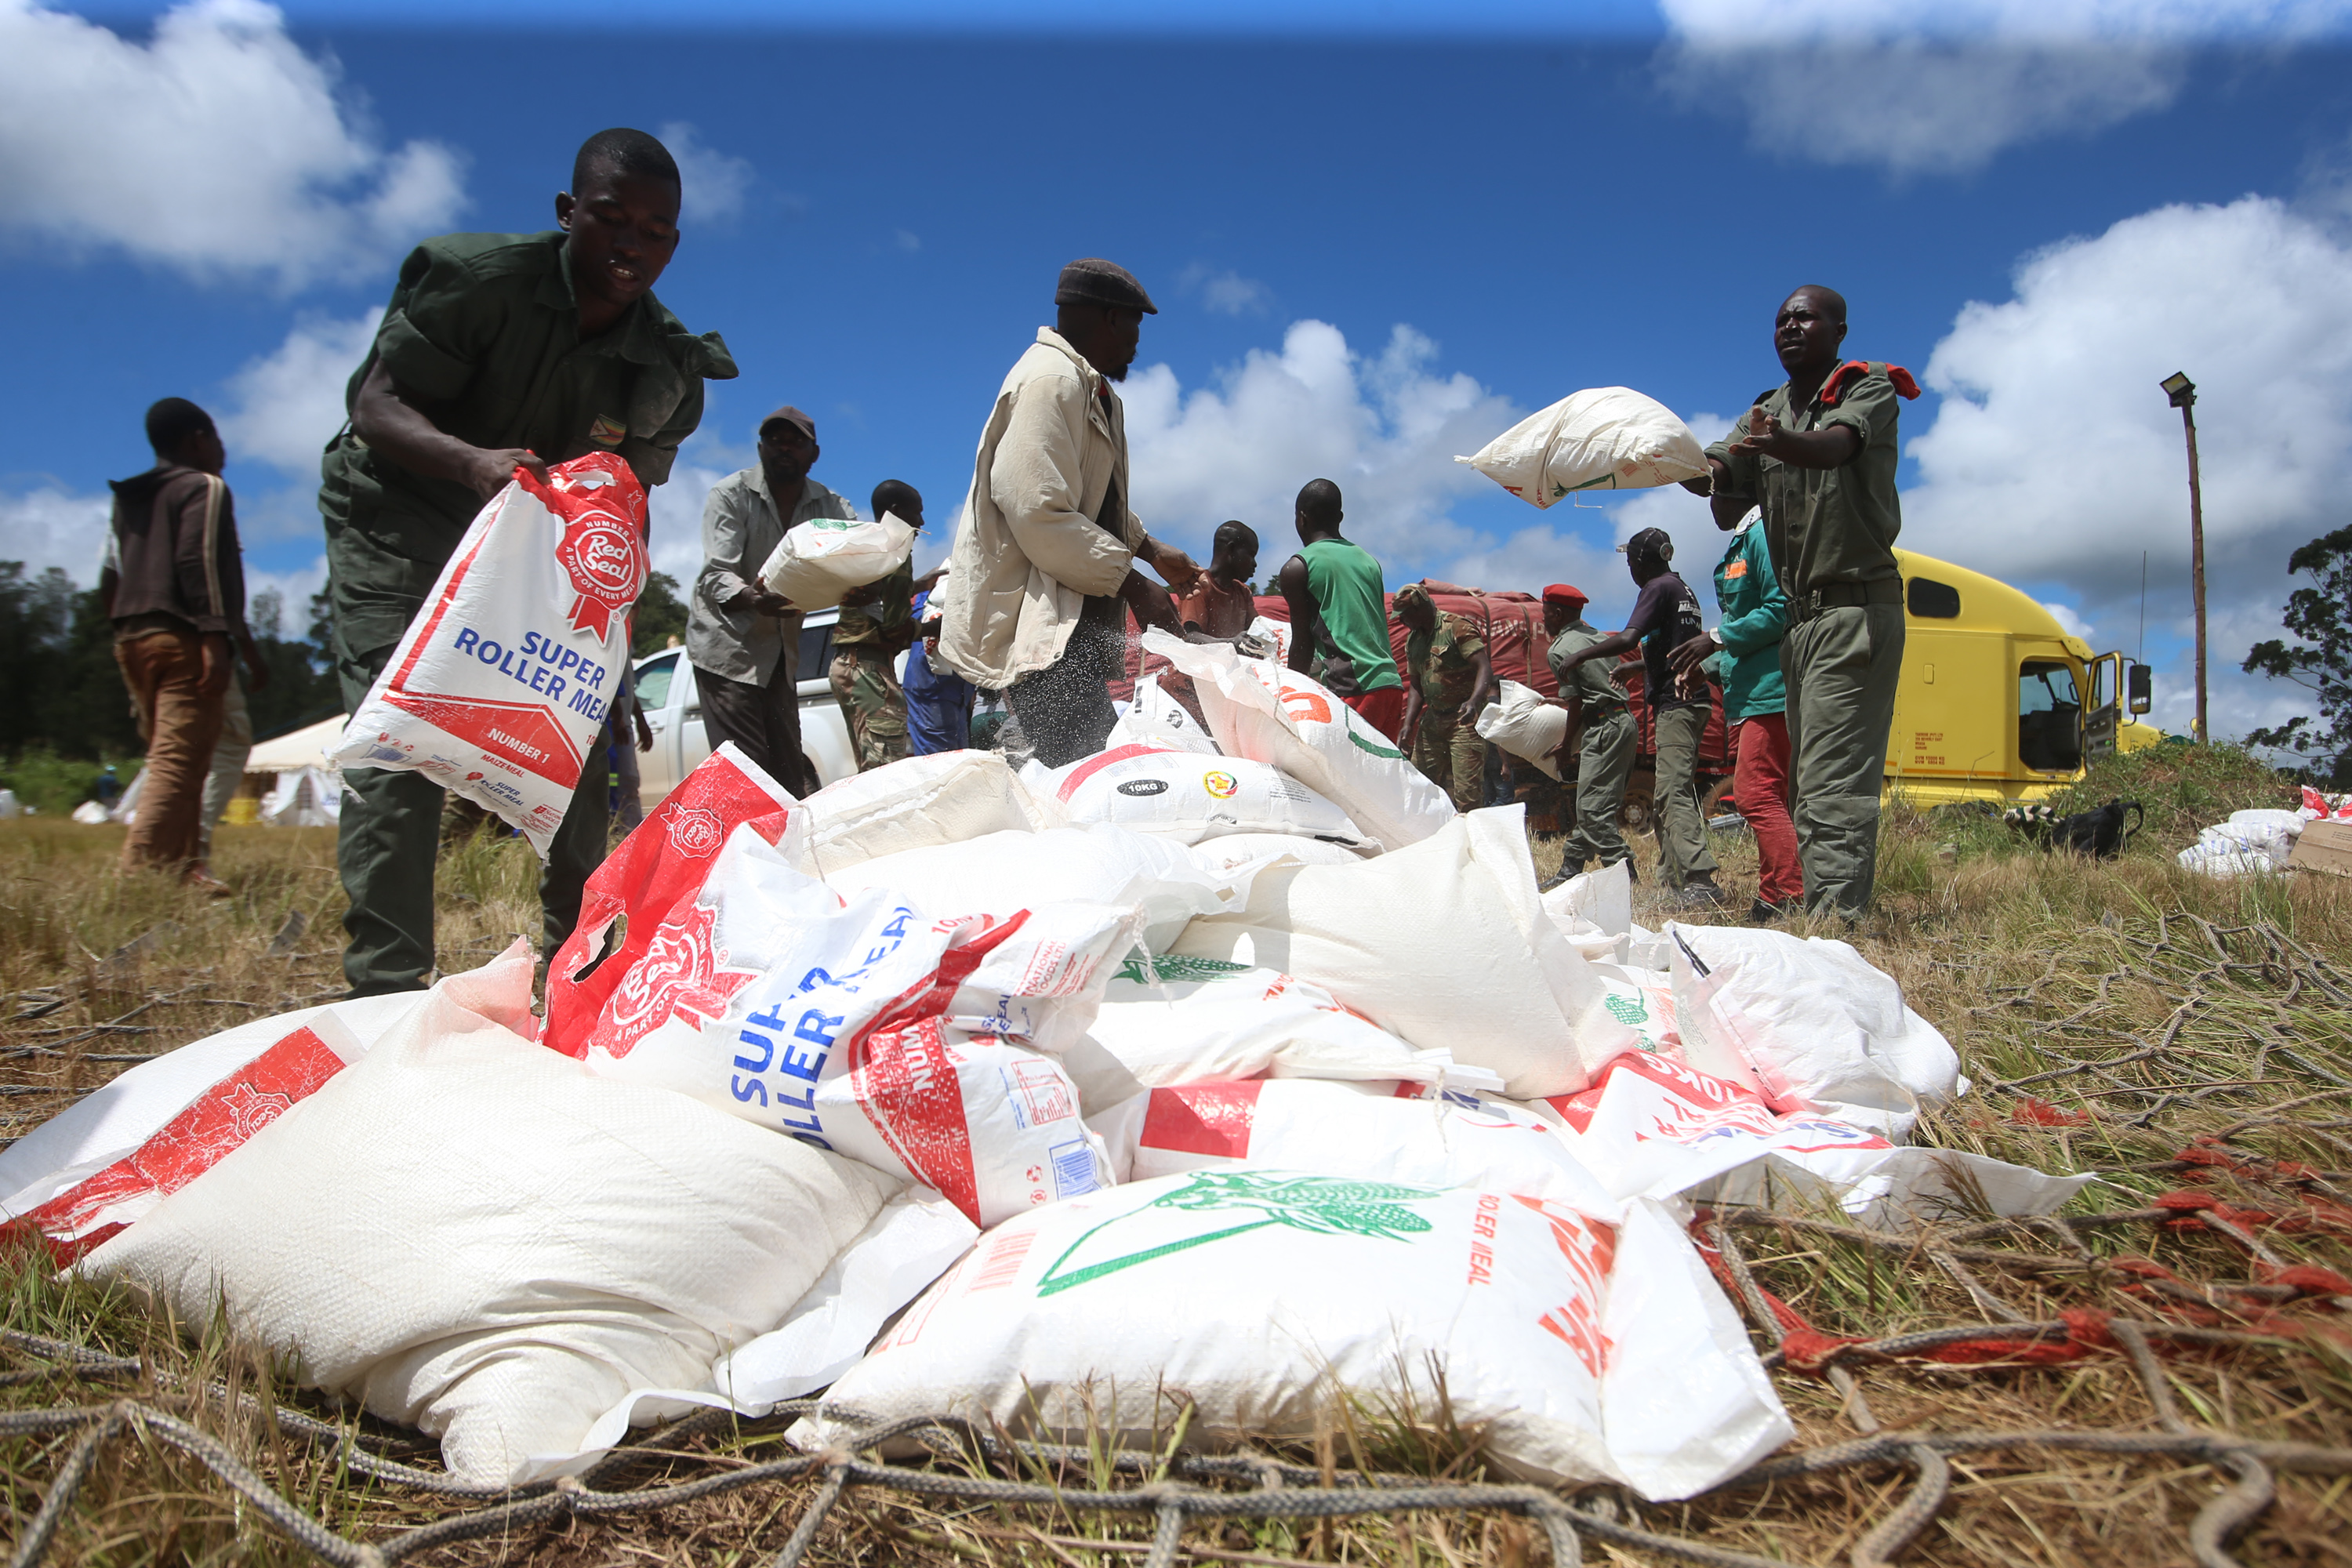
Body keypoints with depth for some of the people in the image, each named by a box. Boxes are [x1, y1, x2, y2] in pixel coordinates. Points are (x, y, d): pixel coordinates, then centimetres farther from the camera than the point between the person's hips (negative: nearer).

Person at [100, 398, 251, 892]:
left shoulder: (128, 498, 23)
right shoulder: (205, 488, 0)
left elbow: (109, 580, 19)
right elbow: (199, 561, -14)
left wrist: (126, 627, 22)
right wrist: (215, 637, -19)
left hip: (131, 640, 9)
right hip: (183, 639, -8)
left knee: (170, 760, 13)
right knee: (178, 762, -13)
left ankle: (183, 866, 11)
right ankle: (139, 869, -22)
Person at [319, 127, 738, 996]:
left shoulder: (669, 367, -11)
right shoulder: (475, 277, -22)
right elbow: (377, 404, -23)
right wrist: (475, 462, -43)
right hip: (398, 517, -4)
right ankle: (386, 984, -18)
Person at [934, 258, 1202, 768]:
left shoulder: (1091, 389, 24)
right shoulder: (1050, 382, -13)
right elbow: (1041, 516, -23)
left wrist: (1148, 549, 22)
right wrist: (1132, 583, -17)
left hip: (1074, 617, 11)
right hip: (1036, 622, -11)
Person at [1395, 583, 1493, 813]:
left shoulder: (1457, 627, -10)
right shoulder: (1413, 640, 13)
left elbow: (1485, 668, -18)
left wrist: (1474, 702, -35)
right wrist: (1408, 725, 5)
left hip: (1464, 719, -8)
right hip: (1433, 718, 8)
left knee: (1466, 790, -13)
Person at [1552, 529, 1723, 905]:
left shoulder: (1659, 588, -8)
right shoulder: (1684, 590, 22)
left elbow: (1628, 639, -20)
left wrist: (1580, 656, -9)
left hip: (1675, 701, -10)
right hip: (1692, 699, 10)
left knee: (1673, 793, -17)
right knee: (1676, 790, 12)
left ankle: (1700, 878, -26)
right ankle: (1673, 874, 13)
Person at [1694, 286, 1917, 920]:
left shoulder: (1870, 389, -2)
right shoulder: (1766, 412, 17)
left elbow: (1835, 446, -25)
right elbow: (1715, 475, 1)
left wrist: (1780, 443, -47)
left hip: (1857, 606, -7)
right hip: (1801, 613, 7)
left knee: (1833, 779, -17)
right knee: (1809, 781, 6)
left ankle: (1836, 920, -22)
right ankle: (1821, 913, 10)